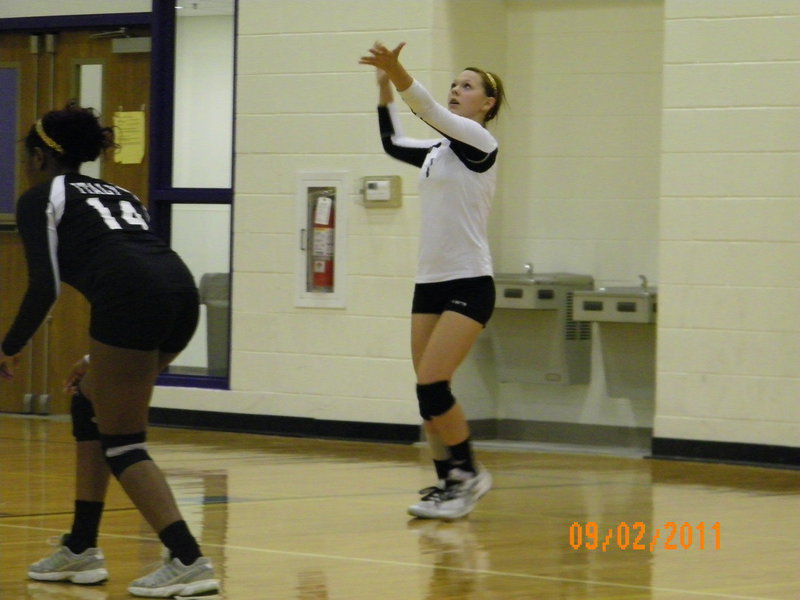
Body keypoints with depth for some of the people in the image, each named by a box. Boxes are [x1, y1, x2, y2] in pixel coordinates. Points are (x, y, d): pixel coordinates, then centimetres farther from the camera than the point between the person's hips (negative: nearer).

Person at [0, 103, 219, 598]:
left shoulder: (40, 199, 13)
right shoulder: (118, 193, 33)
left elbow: (45, 287, 2)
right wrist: (100, 360, 39)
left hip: (129, 299, -7)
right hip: (182, 292, 8)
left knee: (122, 444, 2)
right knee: (90, 409, 25)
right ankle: (82, 549, 26)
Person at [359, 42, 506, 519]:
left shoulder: (480, 143, -7)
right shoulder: (438, 152, 14)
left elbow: (433, 113, -23)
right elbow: (393, 143, 30)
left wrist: (398, 72, -36)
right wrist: (385, 85, 20)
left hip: (469, 284, -8)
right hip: (430, 283, 8)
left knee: (433, 383, -16)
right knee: (428, 391, 3)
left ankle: (469, 473, -2)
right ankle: (449, 482, 10)